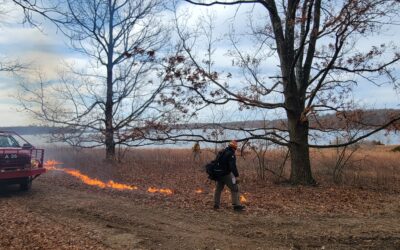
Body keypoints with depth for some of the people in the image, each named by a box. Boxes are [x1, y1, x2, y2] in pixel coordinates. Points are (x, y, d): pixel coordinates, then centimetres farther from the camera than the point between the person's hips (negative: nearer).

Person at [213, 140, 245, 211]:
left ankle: (216, 205, 24)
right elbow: (233, 166, -25)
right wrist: (236, 176, -27)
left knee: (218, 189, 18)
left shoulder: (221, 152, 12)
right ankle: (237, 205, -2)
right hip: (227, 174, -8)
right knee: (234, 189, 0)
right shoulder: (231, 154, -15)